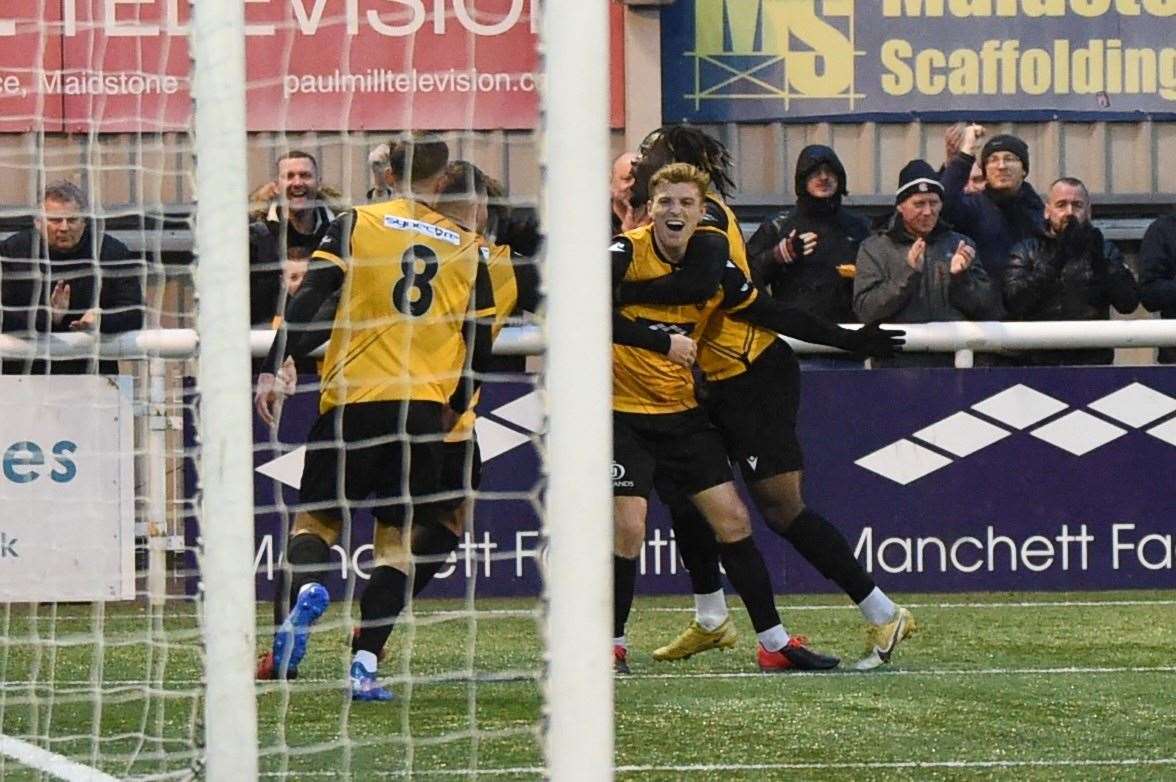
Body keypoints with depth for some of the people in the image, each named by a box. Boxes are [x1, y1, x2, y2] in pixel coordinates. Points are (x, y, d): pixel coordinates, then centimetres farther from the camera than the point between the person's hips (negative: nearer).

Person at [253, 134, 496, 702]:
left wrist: (273, 369, -8)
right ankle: (364, 665, -5)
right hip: (425, 408, 1)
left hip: (354, 399, -1)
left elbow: (308, 300, -7)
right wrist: (453, 407, 25)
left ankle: (307, 588, -23)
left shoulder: (355, 225, 3)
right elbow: (479, 345, 10)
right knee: (396, 539, 7)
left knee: (315, 521, 10)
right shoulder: (467, 249, 9)